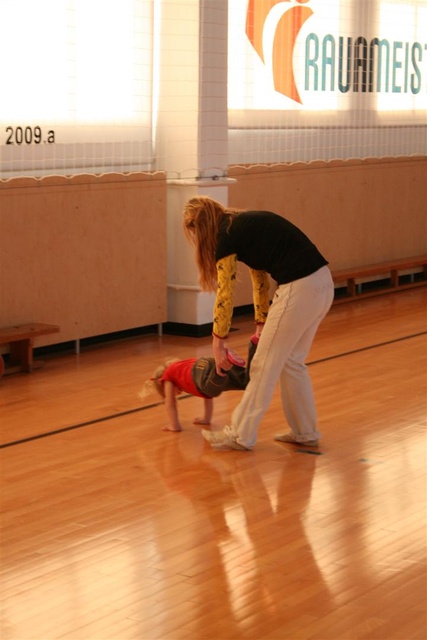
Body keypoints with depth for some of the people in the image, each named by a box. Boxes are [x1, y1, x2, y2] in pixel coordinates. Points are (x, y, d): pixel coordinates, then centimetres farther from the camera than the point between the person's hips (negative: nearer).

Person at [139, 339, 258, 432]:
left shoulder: (168, 374, 34)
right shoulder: (185, 367, 50)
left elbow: (170, 402, 29)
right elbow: (208, 394, 53)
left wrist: (174, 426, 33)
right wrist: (206, 418, 56)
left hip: (201, 371, -5)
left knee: (211, 388, -37)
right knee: (245, 380, -19)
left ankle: (222, 368, -65)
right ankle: (254, 345, -39)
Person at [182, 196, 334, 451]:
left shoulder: (226, 235, -4)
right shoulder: (246, 224, 21)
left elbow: (225, 296, -1)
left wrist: (219, 342, 8)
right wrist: (263, 325, 27)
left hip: (299, 289, -9)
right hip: (322, 282, 9)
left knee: (265, 365, 5)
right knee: (291, 362, 21)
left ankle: (241, 436, 17)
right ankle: (305, 432, 29)